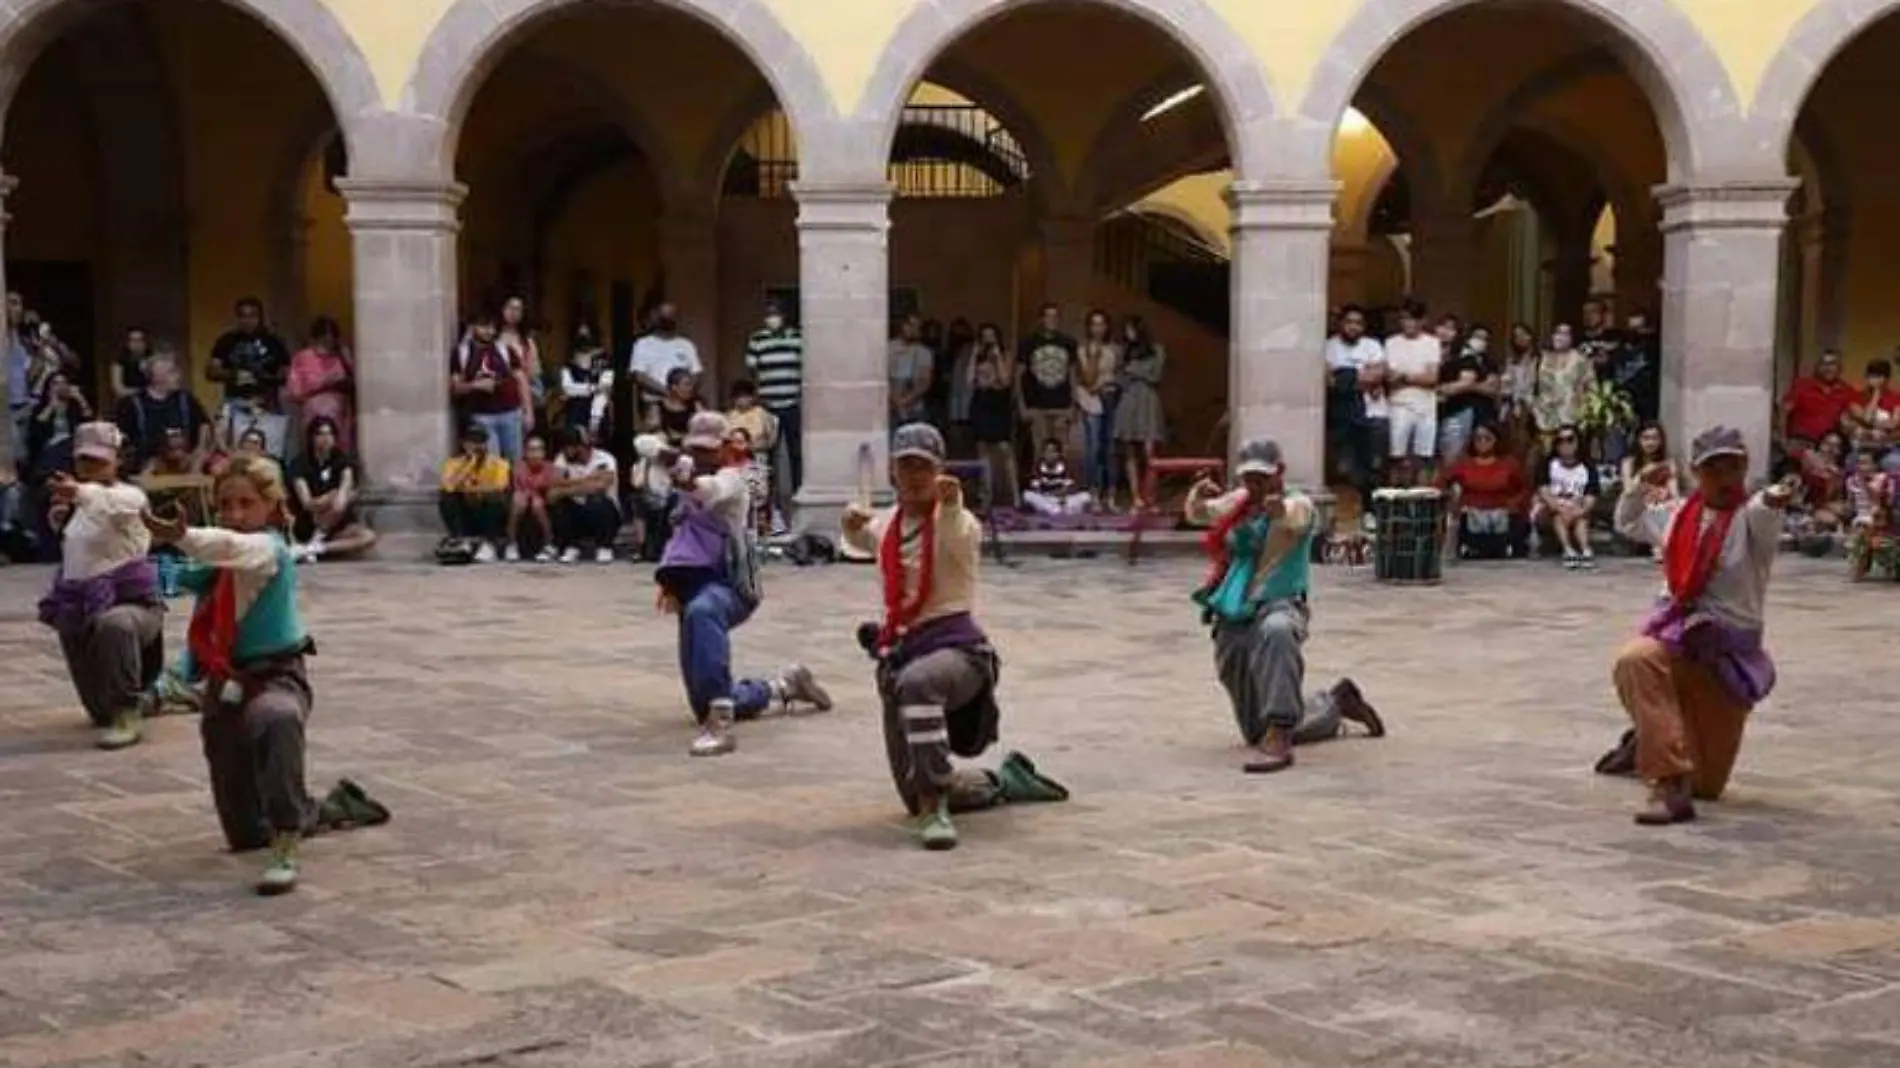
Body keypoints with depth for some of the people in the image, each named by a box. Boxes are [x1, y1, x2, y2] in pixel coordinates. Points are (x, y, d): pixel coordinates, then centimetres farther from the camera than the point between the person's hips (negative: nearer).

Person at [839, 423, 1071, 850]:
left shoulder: (957, 521, -6)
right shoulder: (883, 524, 12)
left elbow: (962, 543, -30)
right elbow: (861, 540, 35)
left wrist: (950, 508, -49)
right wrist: (852, 523, 12)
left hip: (956, 643, -7)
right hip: (899, 651, 7)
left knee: (917, 682, -45)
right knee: (916, 795, 9)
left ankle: (934, 806, -39)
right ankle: (1004, 781, 36)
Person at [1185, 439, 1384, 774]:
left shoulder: (1299, 503, -7)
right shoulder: (1238, 502, 12)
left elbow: (1295, 516, -31)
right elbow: (1196, 514, 19)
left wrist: (1281, 510, -57)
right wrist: (1198, 495, -7)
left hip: (1280, 606, -6)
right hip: (1233, 620, 6)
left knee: (1276, 631, -46)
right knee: (1257, 731, 11)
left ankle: (1277, 739, -47)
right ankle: (1336, 703, 40)